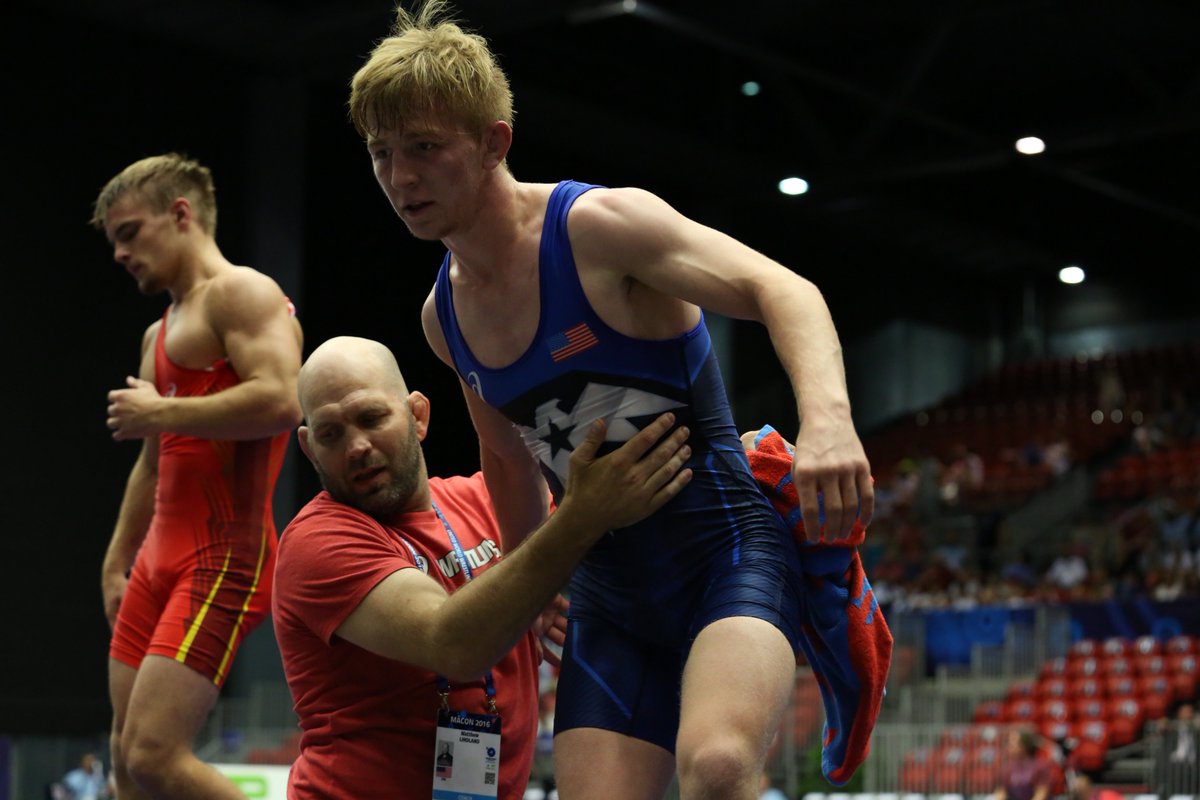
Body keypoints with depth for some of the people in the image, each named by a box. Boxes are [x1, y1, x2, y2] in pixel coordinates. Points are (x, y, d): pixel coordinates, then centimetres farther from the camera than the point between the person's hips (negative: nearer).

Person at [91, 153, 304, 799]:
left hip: (225, 558, -10)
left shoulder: (240, 294, -6)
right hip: (161, 559, 10)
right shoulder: (159, 334, 24)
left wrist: (157, 413, -14)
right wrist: (116, 563, 28)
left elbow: (280, 401, -24)